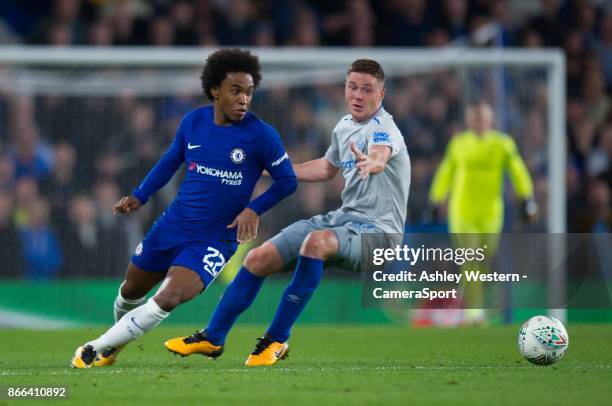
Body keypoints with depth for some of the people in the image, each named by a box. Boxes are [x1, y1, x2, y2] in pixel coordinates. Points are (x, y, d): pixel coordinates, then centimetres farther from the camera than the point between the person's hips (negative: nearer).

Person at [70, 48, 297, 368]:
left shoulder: (261, 135, -14)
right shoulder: (193, 122, -2)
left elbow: (287, 181, -6)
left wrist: (253, 209, -20)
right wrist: (139, 197, 5)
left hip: (215, 240, -4)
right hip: (172, 225, 5)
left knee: (168, 299, -24)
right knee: (131, 290, 18)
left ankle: (100, 347, -8)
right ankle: (114, 345, 49)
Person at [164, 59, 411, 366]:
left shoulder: (384, 128, -15)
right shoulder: (344, 126, 10)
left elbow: (381, 156, -42)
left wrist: (372, 161, -65)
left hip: (377, 230, -8)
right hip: (343, 217, 8)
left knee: (317, 241, -38)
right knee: (259, 258, -2)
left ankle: (276, 340, -26)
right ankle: (212, 338, 16)